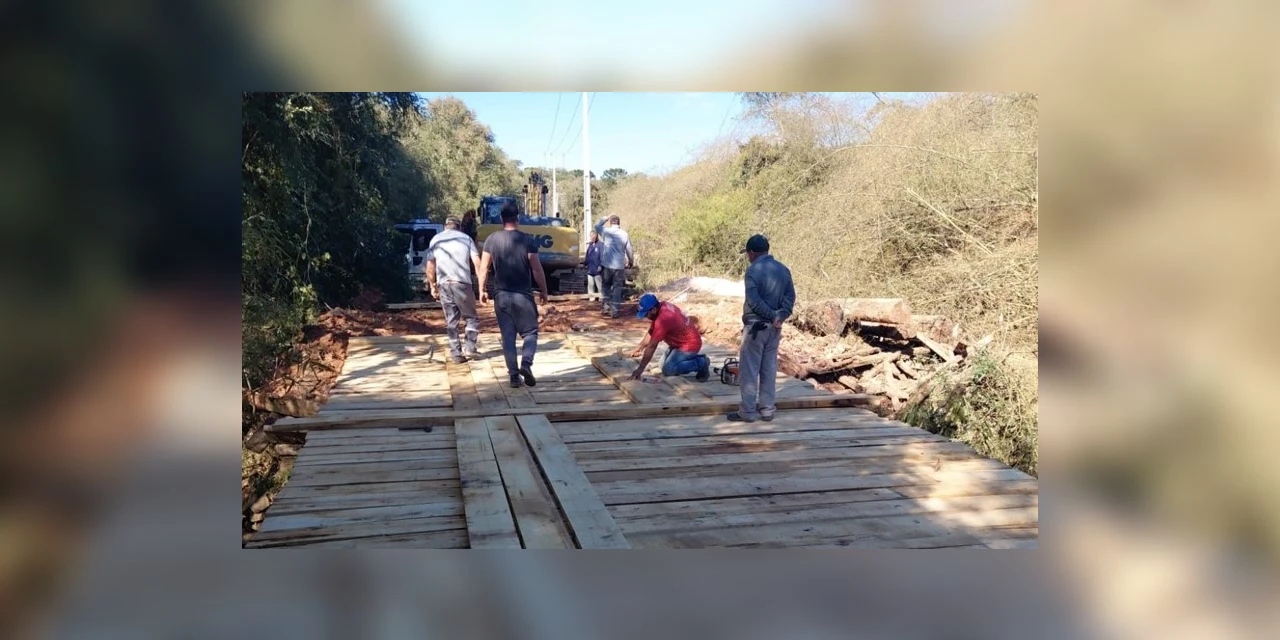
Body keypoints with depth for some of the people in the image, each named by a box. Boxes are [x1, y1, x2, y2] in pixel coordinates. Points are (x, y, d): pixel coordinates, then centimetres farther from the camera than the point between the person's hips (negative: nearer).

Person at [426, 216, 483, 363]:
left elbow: (430, 268, 7)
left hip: (444, 284, 2)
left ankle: (456, 353, 7)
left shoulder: (436, 239, 11)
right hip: (462, 283, -2)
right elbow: (477, 263, -3)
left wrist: (433, 287, 15)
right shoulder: (466, 238, 6)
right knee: (471, 317, 13)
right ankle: (470, 347, 4)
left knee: (451, 320, 9)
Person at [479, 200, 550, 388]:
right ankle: (526, 363, -13)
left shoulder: (492, 239, 0)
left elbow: (484, 268, 3)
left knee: (508, 336, 9)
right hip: (523, 295, -2)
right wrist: (543, 291, 4)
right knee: (530, 332, 10)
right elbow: (537, 269, -7)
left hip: (501, 295, 3)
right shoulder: (528, 239, -9)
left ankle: (513, 375, 7)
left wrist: (482, 290, 14)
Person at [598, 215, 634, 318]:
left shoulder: (606, 232, -5)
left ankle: (607, 307, 12)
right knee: (617, 288, 4)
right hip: (619, 265, 0)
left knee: (607, 286, 18)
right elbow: (629, 251, 4)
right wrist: (631, 262, 19)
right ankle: (614, 311, 1)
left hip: (608, 264, 0)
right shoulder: (624, 234, -3)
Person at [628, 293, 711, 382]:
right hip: (680, 342, 10)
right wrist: (639, 348, 6)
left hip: (690, 344, -10)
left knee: (667, 369, -14)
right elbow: (651, 331, 9)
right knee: (663, 364, 12)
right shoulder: (663, 306, -4)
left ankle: (700, 363, -5)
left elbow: (652, 346, -29)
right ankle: (695, 358, 16)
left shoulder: (662, 319, -32)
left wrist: (640, 369, -24)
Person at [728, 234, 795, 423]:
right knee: (769, 369, 12)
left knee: (749, 370, 0)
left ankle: (748, 411, 2)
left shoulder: (753, 270, -13)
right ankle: (767, 409, 16)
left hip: (755, 326, -7)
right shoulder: (783, 269, 8)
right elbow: (790, 297, 2)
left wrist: (772, 315, -14)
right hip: (774, 327, 7)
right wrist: (780, 316, -8)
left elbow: (753, 301, -21)